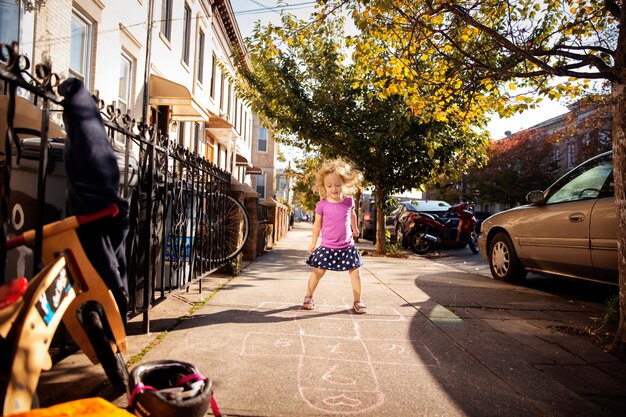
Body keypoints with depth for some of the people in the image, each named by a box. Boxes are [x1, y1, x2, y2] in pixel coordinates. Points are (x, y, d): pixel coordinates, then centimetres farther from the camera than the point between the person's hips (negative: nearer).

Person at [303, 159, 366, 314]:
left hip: (347, 247, 2)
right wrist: (313, 243, 7)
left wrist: (355, 229, 32)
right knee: (317, 272, 1)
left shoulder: (349, 201, -5)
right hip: (327, 247, -2)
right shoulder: (322, 205, -10)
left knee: (355, 272, 4)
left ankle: (357, 301, 20)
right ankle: (308, 297, 22)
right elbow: (317, 225, 2)